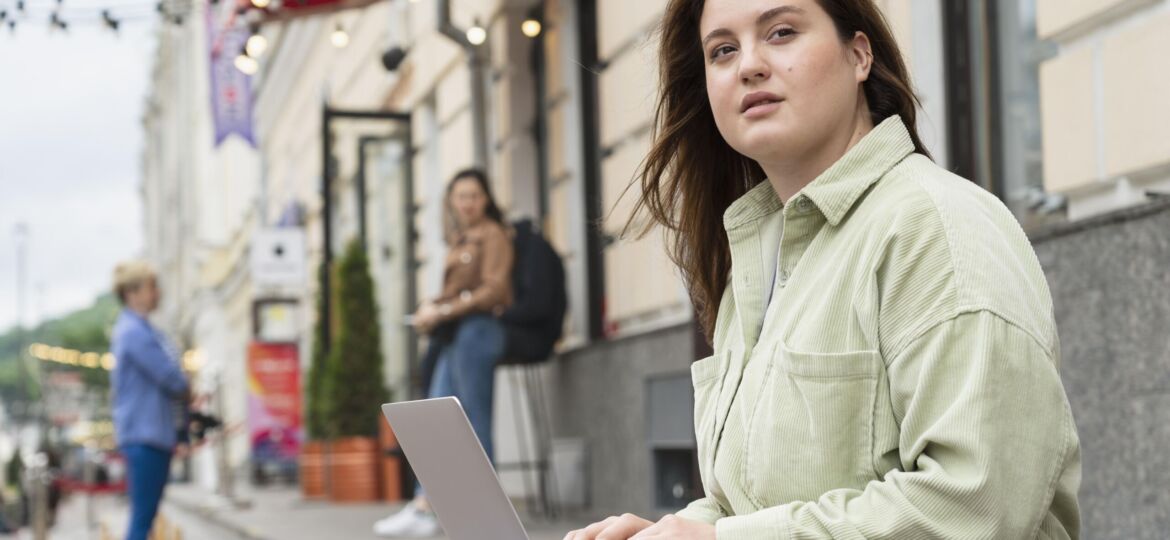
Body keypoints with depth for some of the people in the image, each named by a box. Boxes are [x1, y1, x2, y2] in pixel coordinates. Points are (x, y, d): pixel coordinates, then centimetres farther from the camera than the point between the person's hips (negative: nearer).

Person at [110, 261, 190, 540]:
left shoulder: (142, 329, 17)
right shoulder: (134, 332, -15)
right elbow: (172, 380, -17)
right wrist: (186, 393, 5)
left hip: (155, 435, 10)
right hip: (144, 436, -10)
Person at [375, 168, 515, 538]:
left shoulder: (492, 234, -3)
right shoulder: (460, 240, 21)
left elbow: (492, 291, -12)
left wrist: (442, 311, -12)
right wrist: (432, 309, 0)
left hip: (475, 331, -9)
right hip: (454, 337, 9)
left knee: (475, 423, -6)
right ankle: (422, 510, 3)